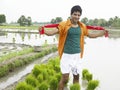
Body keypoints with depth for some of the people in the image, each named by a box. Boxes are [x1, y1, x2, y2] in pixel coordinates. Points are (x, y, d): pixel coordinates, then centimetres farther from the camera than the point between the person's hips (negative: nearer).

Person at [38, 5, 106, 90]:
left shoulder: (82, 26, 6)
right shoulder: (64, 25, -9)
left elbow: (90, 35, 21)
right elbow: (53, 32, -21)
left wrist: (102, 33, 18)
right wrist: (43, 31, -38)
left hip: (77, 55, 5)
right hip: (66, 55, -5)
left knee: (76, 76, 15)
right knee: (65, 78, -6)